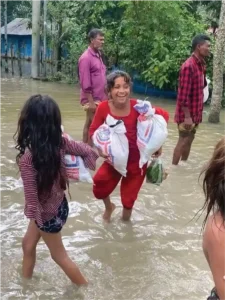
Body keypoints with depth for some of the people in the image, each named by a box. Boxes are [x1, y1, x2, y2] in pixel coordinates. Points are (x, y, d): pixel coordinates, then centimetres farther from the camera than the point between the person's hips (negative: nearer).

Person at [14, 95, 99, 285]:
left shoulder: (27, 158, -33)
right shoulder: (60, 142, -16)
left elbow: (32, 197, -27)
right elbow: (88, 151, -6)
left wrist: (33, 216, -8)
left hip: (47, 212, -7)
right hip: (58, 205, 7)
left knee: (59, 256, 20)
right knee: (28, 244, 28)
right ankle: (26, 281, 50)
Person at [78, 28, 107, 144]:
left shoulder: (98, 55, 13)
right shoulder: (86, 58, -14)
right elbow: (85, 84, -18)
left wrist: (105, 97, 15)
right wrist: (91, 102, -20)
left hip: (99, 98, 8)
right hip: (92, 99, -8)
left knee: (89, 124, 13)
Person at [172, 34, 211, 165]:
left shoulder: (201, 65, 10)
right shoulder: (189, 66, -19)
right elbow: (183, 94, -22)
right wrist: (187, 116, -22)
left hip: (195, 112, 9)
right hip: (187, 113, -9)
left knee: (189, 140, 16)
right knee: (183, 141, -1)